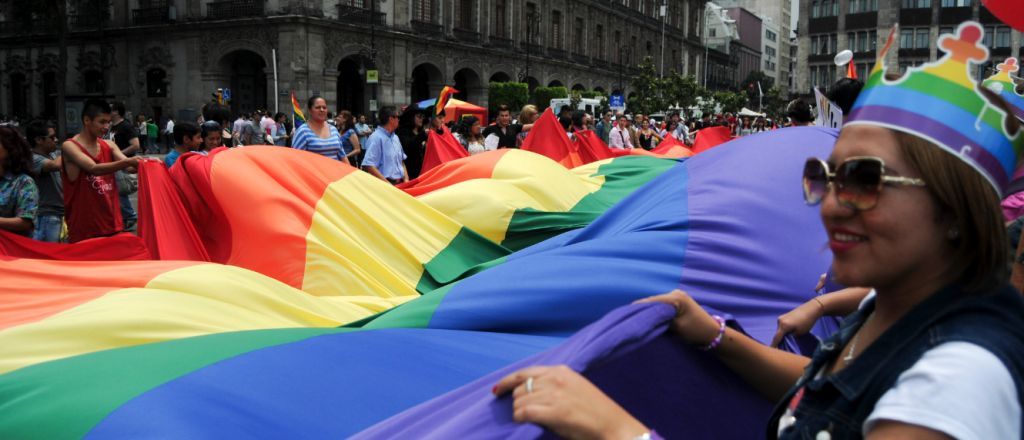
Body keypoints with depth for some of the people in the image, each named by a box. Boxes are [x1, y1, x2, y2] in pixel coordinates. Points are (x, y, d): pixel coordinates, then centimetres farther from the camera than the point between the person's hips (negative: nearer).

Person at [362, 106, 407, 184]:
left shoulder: (395, 138, 18)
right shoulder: (376, 138, -11)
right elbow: (369, 166, -18)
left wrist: (406, 179, 8)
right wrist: (387, 184, -20)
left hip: (400, 183, 8)